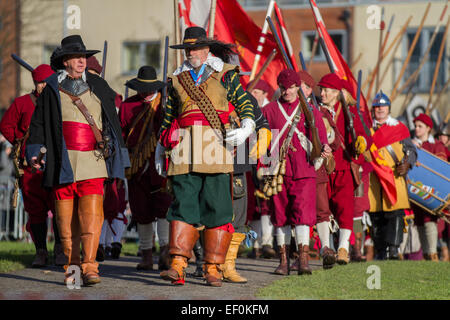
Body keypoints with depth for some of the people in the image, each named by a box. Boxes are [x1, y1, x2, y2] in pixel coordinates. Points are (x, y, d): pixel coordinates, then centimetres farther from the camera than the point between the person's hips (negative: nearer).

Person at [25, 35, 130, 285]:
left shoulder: (98, 86, 11)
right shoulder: (52, 89, 7)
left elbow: (112, 121, 17)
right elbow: (38, 122, 9)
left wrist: (118, 157, 16)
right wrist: (34, 151, -2)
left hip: (92, 163, 0)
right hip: (62, 162, 0)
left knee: (91, 216, -11)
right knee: (66, 218, 4)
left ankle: (89, 266, -14)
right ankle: (71, 265, 14)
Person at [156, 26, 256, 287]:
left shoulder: (226, 75, 9)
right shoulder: (178, 80, 19)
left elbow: (246, 106, 6)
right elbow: (168, 117, 25)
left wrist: (245, 129, -12)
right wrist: (160, 149, 24)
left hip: (217, 146, -2)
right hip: (185, 149, 2)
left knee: (217, 206, -3)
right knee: (184, 204, -6)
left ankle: (213, 267, 2)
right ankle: (178, 266, -11)